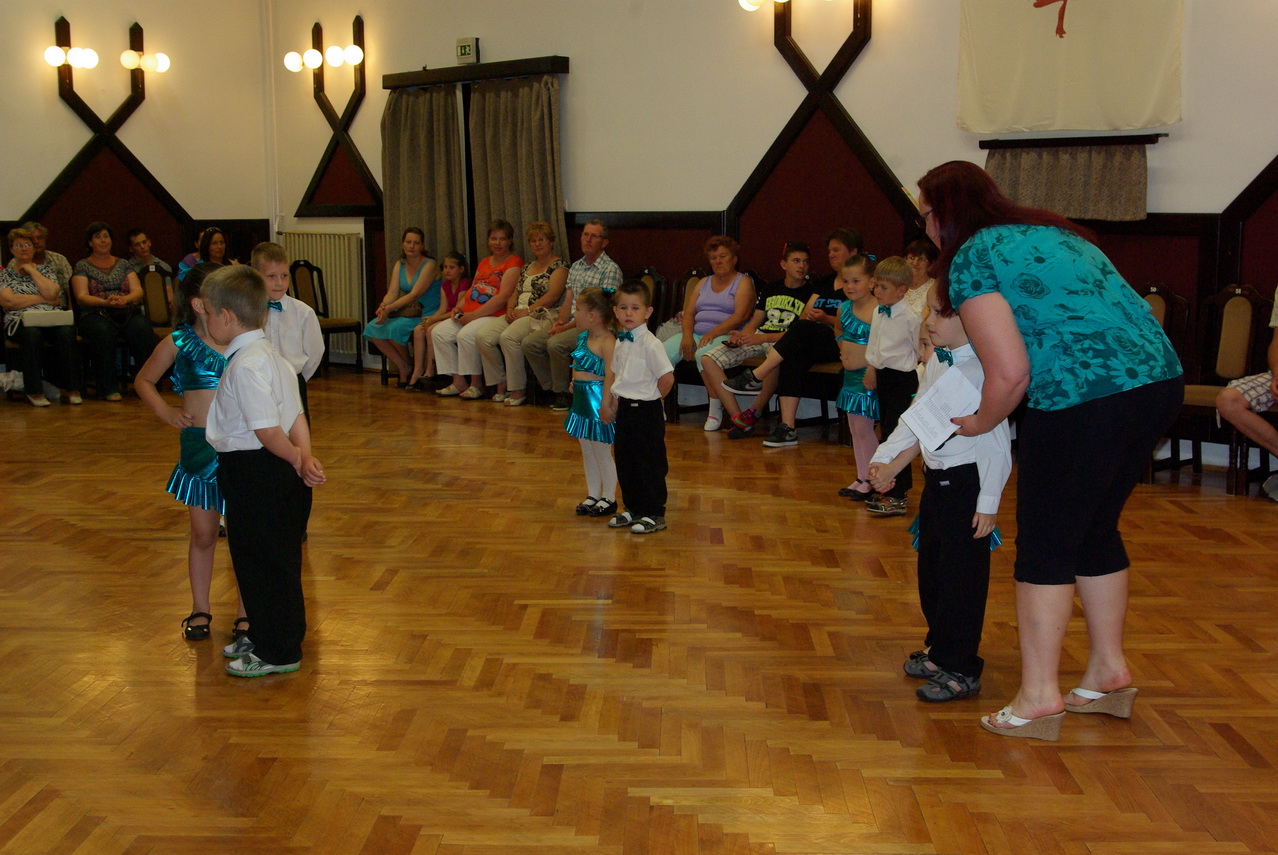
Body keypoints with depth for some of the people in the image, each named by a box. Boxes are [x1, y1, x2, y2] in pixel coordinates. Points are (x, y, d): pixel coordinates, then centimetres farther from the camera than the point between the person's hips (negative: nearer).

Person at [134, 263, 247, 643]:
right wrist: (165, 411, -3)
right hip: (199, 444, 0)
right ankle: (200, 608, 29)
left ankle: (247, 611, 19)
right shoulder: (178, 342, -2)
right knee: (203, 533, 12)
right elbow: (143, 380, 12)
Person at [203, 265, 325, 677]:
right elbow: (296, 416, 7)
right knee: (257, 558, 21)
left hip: (255, 473, -10)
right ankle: (263, 636, 35)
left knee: (266, 561, 2)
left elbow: (267, 430, -25)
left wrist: (296, 459, -10)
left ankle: (278, 652, 14)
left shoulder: (245, 365, -21)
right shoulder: (269, 355, 11)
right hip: (269, 473, 10)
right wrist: (305, 457, -4)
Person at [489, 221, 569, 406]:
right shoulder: (527, 267, 26)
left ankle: (518, 390, -25)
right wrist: (510, 310, 0)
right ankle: (501, 384, -4)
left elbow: (552, 297, -11)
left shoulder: (559, 266, 1)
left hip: (541, 316, -8)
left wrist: (526, 311, -16)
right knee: (485, 338, -16)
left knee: (508, 337, -35)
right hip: (517, 316, 8)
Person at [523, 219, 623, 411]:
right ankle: (552, 389, -1)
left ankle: (562, 393, -13)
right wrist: (560, 321, -4)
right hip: (571, 324, 8)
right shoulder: (576, 266, 18)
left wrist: (568, 326, -17)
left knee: (556, 343, -31)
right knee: (530, 342, -11)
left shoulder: (610, 270, -8)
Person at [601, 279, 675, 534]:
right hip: (624, 409, 8)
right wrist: (607, 403, 10)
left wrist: (653, 398, -7)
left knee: (650, 464, 1)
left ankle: (655, 515, 12)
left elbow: (667, 378, -22)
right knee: (625, 463, 16)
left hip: (646, 412, -8)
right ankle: (633, 509, 30)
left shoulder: (651, 344, -18)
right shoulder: (620, 342, 8)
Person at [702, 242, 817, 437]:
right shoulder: (770, 289, 17)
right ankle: (737, 418, -21)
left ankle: (753, 413, -24)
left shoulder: (811, 293, 0)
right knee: (708, 359, -14)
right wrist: (741, 335, -3)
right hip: (758, 338, 5)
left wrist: (762, 338, -20)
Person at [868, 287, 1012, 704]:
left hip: (968, 481, -9)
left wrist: (988, 502, -18)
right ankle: (940, 649, 35)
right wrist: (885, 458, 10)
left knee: (962, 577, -1)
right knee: (931, 570, 18)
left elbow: (996, 440, -19)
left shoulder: (984, 369, -21)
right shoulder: (937, 362, 7)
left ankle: (961, 669, 10)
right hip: (936, 477, 9)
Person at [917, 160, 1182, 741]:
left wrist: (981, 423, 7)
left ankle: (1039, 697, 10)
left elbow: (1010, 373, -12)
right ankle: (1110, 673, 31)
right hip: (1158, 379, 9)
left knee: (1046, 545, 3)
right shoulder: (1050, 232, 22)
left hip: (1085, 398, -9)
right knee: (1096, 532, 21)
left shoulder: (973, 259, -4)